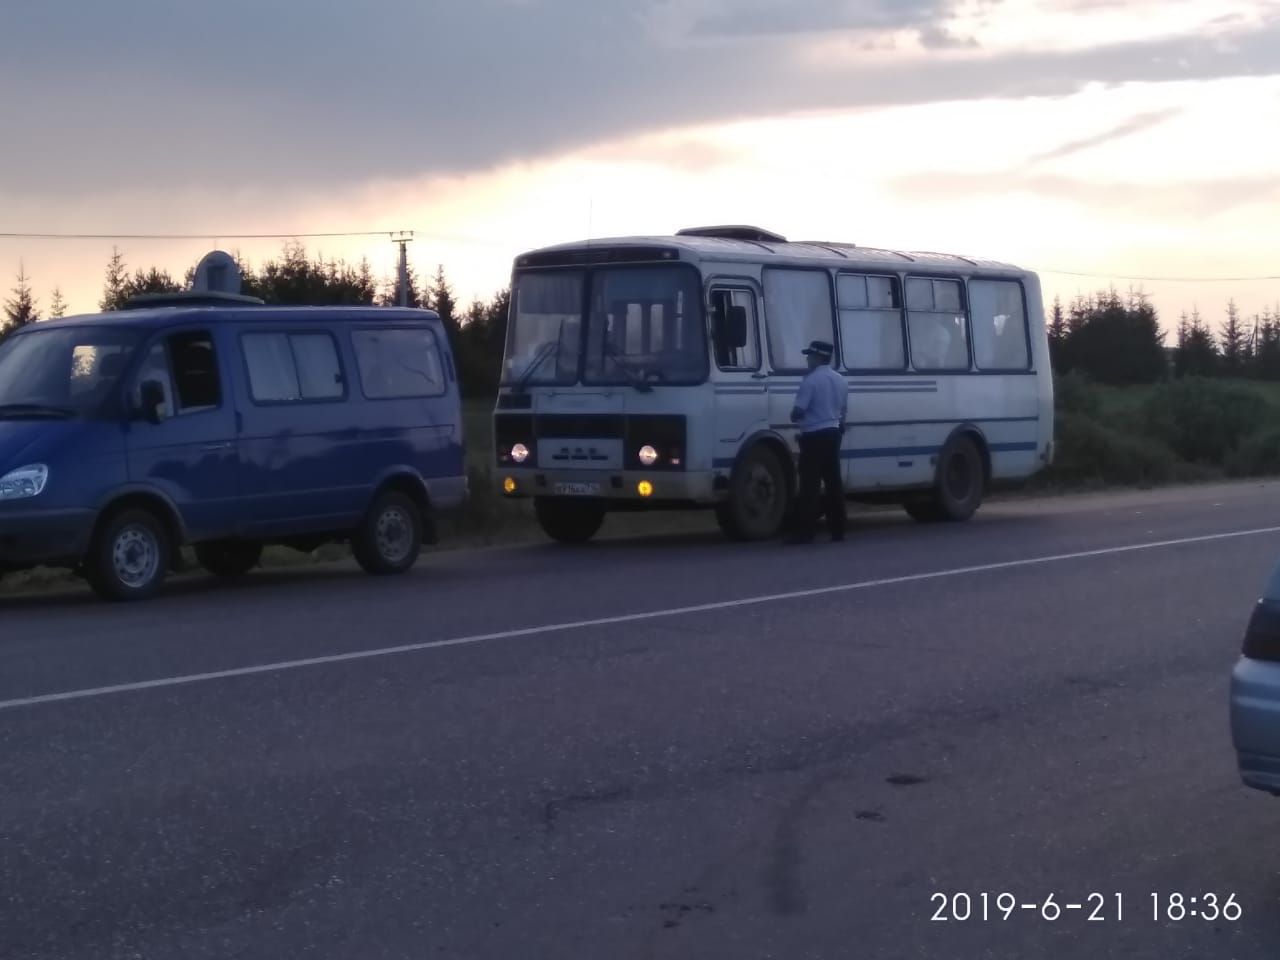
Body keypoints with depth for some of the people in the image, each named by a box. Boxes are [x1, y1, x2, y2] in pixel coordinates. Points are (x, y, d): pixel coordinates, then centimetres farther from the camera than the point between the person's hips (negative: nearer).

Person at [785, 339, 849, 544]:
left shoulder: (811, 380, -15)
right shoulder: (841, 381, 13)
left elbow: (798, 411, -16)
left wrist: (794, 417, 5)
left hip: (815, 436, -8)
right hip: (833, 433, 8)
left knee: (810, 484, -8)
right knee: (833, 481, 10)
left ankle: (805, 531, -11)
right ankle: (837, 529, 12)